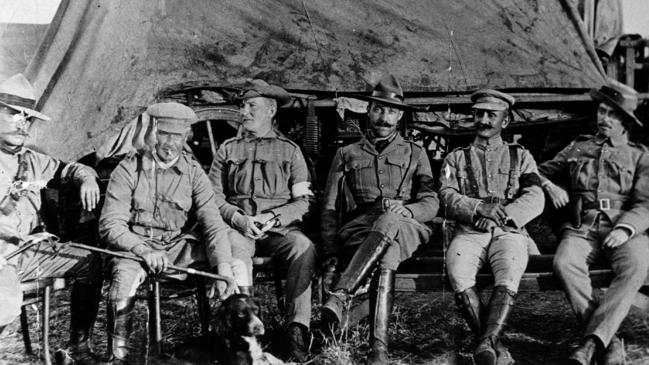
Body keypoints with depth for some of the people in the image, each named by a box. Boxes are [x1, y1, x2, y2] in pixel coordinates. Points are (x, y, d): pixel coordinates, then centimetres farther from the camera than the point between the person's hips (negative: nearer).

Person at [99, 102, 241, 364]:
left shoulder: (194, 173, 2)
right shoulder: (129, 169, -5)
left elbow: (212, 223, -8)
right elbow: (110, 224, -10)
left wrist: (224, 268, -26)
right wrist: (144, 250, -28)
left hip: (177, 246, 3)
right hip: (134, 245, -3)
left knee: (227, 254, -20)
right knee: (125, 275, -36)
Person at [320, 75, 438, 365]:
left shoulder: (415, 154, 23)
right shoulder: (346, 154, 22)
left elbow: (431, 204, 12)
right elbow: (329, 207, 15)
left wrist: (406, 210, -13)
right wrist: (332, 250, -2)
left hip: (406, 228, 0)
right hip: (359, 225, 0)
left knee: (387, 222, -40)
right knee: (387, 254, -39)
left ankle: (339, 297, -50)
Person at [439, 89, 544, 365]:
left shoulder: (520, 156, 20)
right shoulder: (456, 158, 22)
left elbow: (535, 199, 6)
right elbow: (447, 199, 6)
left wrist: (500, 216, -10)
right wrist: (479, 208, -13)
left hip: (509, 232, 0)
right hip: (469, 233, 1)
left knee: (509, 275, -35)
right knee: (458, 273, -33)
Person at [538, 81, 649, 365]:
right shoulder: (578, 148, 23)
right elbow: (541, 171, 29)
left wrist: (625, 229, -16)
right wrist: (549, 185, 4)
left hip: (624, 229, -1)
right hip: (582, 229, 1)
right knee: (564, 263, -34)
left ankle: (591, 341, -38)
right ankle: (610, 341, -30)